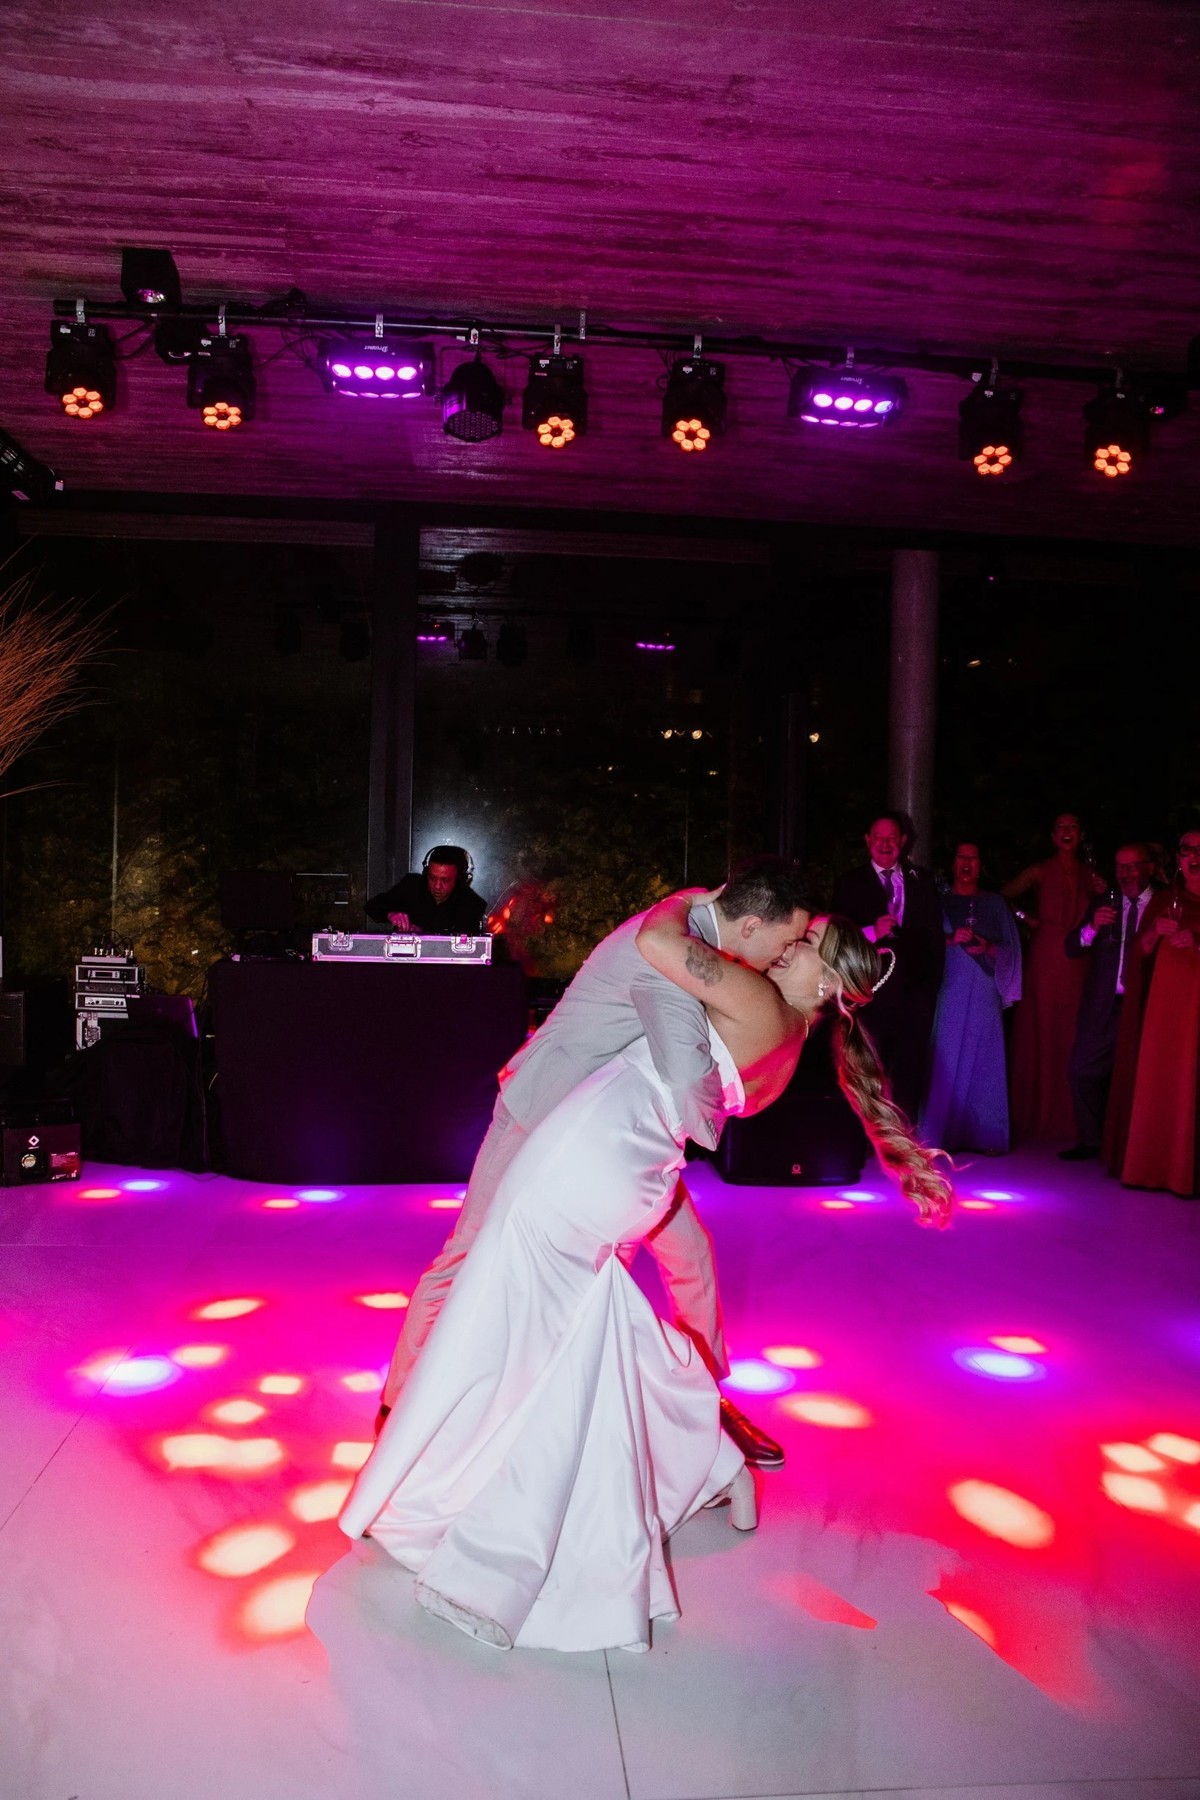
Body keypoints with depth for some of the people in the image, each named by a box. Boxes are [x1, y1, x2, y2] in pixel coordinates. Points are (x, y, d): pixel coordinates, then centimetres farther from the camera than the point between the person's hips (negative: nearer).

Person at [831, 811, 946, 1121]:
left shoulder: (922, 881, 13)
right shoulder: (849, 884, 5)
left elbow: (935, 935, 12)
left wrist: (931, 981, 5)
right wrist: (871, 932, -18)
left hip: (914, 991, 3)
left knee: (910, 1072, 5)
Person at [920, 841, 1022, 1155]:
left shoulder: (994, 903, 16)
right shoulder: (939, 901, 12)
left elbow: (1010, 948, 11)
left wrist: (988, 948, -8)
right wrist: (950, 940, -13)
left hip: (984, 992, 2)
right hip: (948, 990, -2)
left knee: (984, 1060, -2)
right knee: (946, 1060, -6)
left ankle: (986, 1135, 3)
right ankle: (941, 1133, -4)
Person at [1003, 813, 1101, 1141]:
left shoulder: (1089, 874, 11)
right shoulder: (1040, 872, 1)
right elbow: (1002, 899, 5)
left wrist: (1102, 894, -3)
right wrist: (1030, 920, -1)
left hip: (1078, 962, 3)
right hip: (1045, 959, -3)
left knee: (1071, 1034, 1)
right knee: (1041, 1034, 0)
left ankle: (1066, 1114, 8)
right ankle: (1038, 1113, 7)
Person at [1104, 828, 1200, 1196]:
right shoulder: (1164, 901, 14)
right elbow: (1140, 952, 10)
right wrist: (1155, 931, -8)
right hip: (1165, 1003, 2)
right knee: (1156, 1081, -1)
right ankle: (1152, 1166, 4)